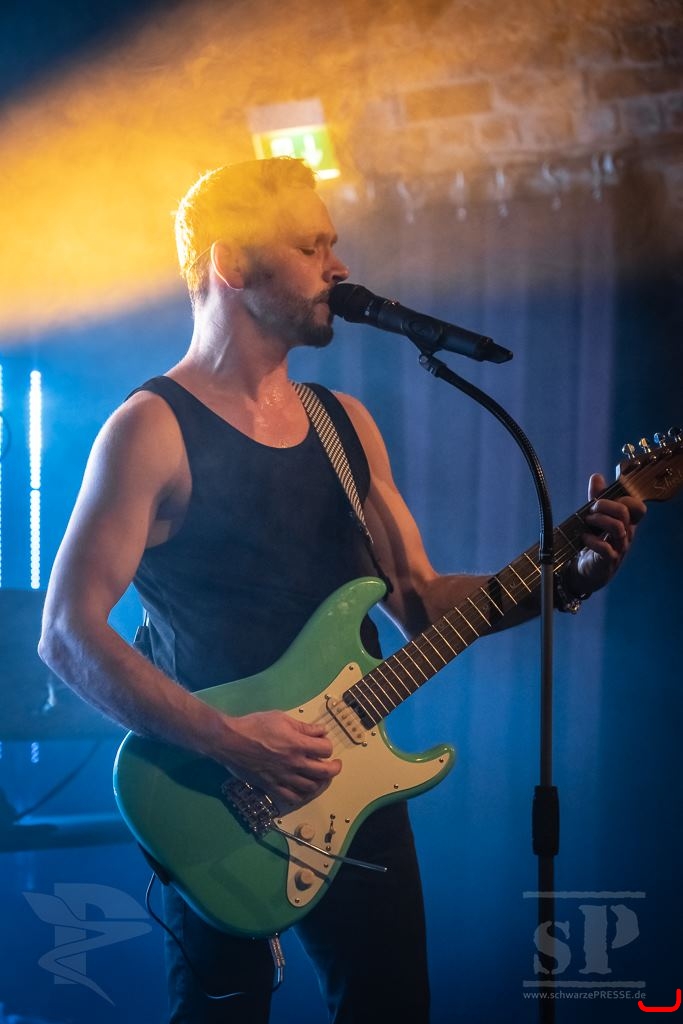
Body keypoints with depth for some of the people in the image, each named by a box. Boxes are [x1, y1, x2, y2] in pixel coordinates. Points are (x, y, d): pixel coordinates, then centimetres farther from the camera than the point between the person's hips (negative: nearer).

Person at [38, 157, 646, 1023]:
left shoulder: (346, 424, 11)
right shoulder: (154, 429, -11)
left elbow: (419, 602, 12)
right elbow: (68, 635, -16)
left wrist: (567, 573, -2)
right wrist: (230, 742, -23)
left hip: (352, 784, 6)